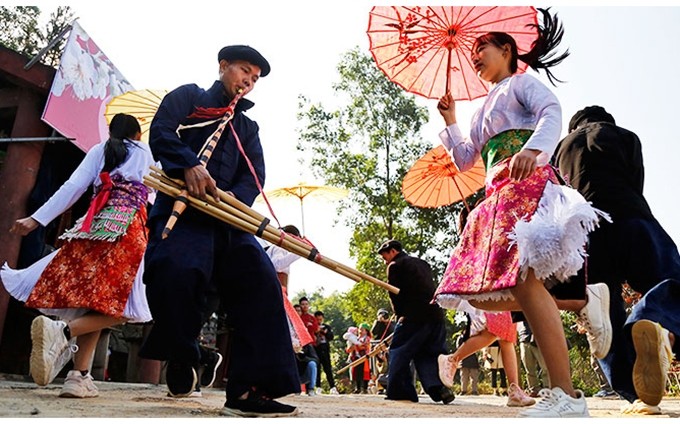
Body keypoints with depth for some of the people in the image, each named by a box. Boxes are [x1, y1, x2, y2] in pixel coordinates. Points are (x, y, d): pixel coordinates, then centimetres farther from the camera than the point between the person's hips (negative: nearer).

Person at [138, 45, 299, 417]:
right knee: (177, 271, -32)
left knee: (261, 284, -12)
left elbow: (255, 175, 12)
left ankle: (249, 389, -10)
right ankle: (180, 359, -4)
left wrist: (237, 198, -11)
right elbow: (160, 132, -3)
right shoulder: (188, 97, 16)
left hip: (228, 220, 5)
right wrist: (189, 165, -23)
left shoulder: (248, 128, 27)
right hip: (181, 209, -4)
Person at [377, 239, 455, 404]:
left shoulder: (395, 266, 2)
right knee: (429, 354, 12)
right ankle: (440, 387, -6)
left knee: (398, 351, 5)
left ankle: (399, 392, 6)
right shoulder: (423, 263, 23)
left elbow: (395, 293, -2)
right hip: (436, 314, 7)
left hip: (414, 316, -7)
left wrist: (400, 315, 13)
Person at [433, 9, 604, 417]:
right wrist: (450, 121, 27)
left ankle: (567, 396, -21)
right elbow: (465, 160, 35)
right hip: (498, 196, 8)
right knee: (479, 290, -3)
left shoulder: (521, 82, 12)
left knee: (523, 279, -24)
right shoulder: (485, 109, 33)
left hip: (527, 184, -8)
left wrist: (533, 147, -31)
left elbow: (552, 112, -11)